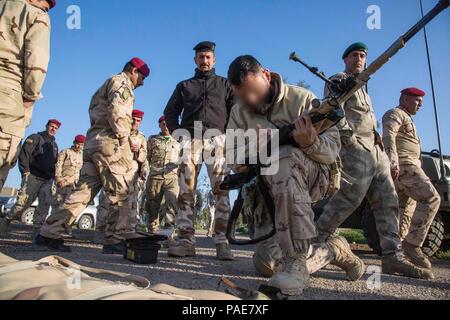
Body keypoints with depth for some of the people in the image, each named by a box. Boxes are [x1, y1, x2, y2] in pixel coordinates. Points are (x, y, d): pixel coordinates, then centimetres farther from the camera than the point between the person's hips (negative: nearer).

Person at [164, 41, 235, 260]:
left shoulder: (225, 84, 21)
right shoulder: (184, 86, 24)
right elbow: (170, 113, 21)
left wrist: (227, 134, -3)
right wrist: (178, 133, 5)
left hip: (217, 140, -1)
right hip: (191, 141, 2)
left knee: (221, 191, -11)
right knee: (185, 191, -7)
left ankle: (222, 243, -12)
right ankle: (186, 240, -5)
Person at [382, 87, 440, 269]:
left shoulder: (406, 119, 32)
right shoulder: (395, 114, -1)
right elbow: (388, 135, -20)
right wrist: (393, 161, -34)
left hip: (407, 166, 10)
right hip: (402, 165, -10)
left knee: (406, 210, 5)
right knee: (431, 198, -20)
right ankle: (412, 243, -21)